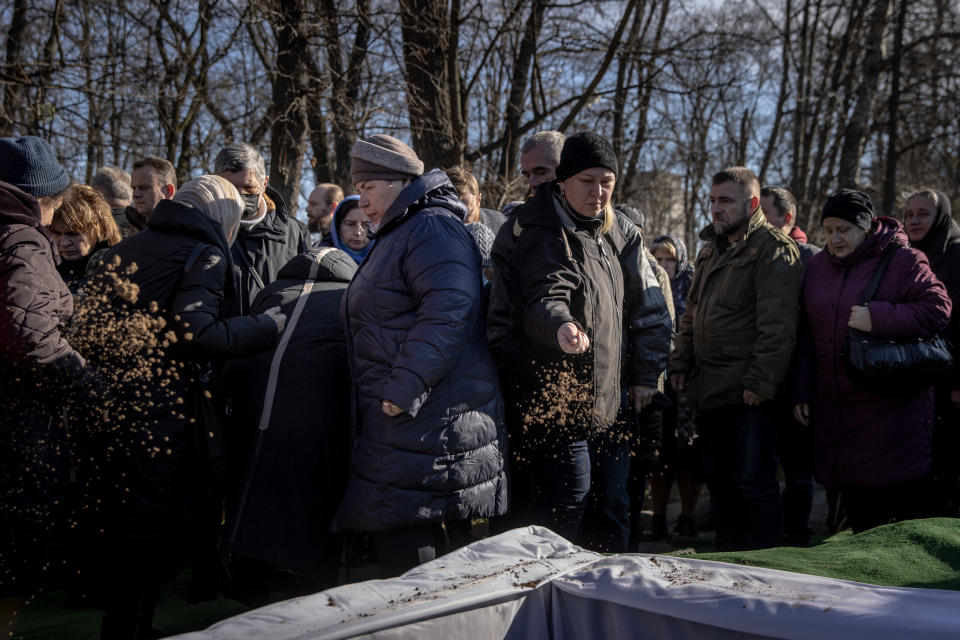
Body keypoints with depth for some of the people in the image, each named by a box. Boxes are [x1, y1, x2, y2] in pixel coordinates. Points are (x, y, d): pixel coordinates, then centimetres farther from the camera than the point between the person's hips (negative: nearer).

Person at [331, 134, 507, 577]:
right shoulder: (399, 236, 24)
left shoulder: (431, 229, -11)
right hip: (398, 413, 11)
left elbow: (449, 310, -25)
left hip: (427, 418, -11)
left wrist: (403, 389, -26)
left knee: (405, 545, -10)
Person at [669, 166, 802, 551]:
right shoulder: (712, 249, 18)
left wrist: (760, 382, -21)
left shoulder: (773, 250, -10)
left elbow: (777, 326, -17)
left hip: (749, 394, -9)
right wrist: (680, 363, 13)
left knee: (753, 483, -4)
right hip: (709, 390, 9)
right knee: (718, 480, 15)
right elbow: (691, 315, 23)